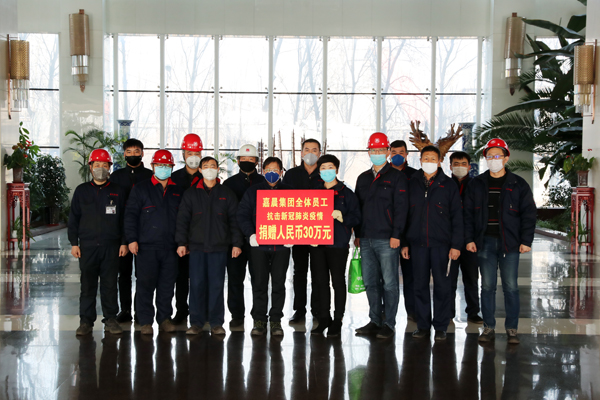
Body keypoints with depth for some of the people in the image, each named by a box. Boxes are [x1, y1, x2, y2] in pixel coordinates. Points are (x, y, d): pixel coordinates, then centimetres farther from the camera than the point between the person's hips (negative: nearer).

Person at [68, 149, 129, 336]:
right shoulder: (82, 190, 10)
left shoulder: (118, 191, 9)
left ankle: (111, 319, 11)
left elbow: (124, 218, 8)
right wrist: (74, 243, 2)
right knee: (87, 285, 3)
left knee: (110, 285, 3)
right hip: (87, 245, 0)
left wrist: (124, 242, 2)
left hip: (111, 246, 0)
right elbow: (73, 218, 9)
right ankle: (86, 321, 10)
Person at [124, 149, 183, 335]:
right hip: (147, 246, -3)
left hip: (170, 246, 3)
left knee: (167, 284, 7)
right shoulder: (140, 189, 5)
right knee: (145, 284, -3)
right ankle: (145, 321, 5)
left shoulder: (178, 191, 14)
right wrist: (132, 239, -7)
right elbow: (130, 215, 2)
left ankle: (165, 318, 17)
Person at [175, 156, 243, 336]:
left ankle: (216, 323, 8)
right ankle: (196, 322, 7)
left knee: (217, 285, 0)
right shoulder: (191, 194, 9)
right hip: (196, 247, 0)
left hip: (219, 247, 0)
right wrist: (181, 243, -1)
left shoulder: (227, 194, 9)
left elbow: (234, 220, 8)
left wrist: (236, 243, 1)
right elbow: (182, 219, 7)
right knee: (197, 284, -1)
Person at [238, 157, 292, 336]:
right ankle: (259, 320, 8)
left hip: (282, 245, 0)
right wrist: (250, 234, -10)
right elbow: (242, 215, 5)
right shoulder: (253, 191, 9)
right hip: (259, 244, 0)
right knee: (259, 283, 1)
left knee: (279, 283, 3)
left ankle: (276, 320, 11)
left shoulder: (289, 192, 9)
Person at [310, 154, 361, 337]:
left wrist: (342, 217, -19)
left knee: (338, 281, -1)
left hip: (338, 244, -4)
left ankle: (337, 320, 7)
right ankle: (324, 318, 17)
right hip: (317, 243, 4)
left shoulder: (346, 193, 2)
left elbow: (356, 218, -2)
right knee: (321, 281, 7)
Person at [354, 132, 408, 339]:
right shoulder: (363, 178, 17)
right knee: (370, 282, 9)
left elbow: (401, 208, -7)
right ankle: (375, 321, 18)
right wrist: (357, 234, 13)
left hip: (387, 239, -6)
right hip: (366, 239, 6)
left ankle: (389, 324, 5)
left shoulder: (397, 178, -1)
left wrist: (396, 235, -13)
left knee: (389, 282, -2)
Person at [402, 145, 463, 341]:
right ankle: (423, 325, 15)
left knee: (442, 285, 1)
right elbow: (404, 215, 12)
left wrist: (456, 245, -6)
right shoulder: (412, 184, 10)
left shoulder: (448, 185, 4)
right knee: (420, 285, 6)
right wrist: (404, 242, 6)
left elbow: (457, 217, 2)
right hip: (417, 243, 2)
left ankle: (441, 326, 10)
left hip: (441, 243, -2)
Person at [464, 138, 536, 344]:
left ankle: (512, 329, 10)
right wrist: (469, 239, 0)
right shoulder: (476, 184, 9)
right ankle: (489, 328, 13)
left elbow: (529, 213, 2)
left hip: (510, 243, -2)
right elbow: (468, 213, 9)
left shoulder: (518, 184, 3)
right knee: (487, 286, 5)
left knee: (511, 287, 1)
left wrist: (526, 240, -6)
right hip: (485, 242, 2)